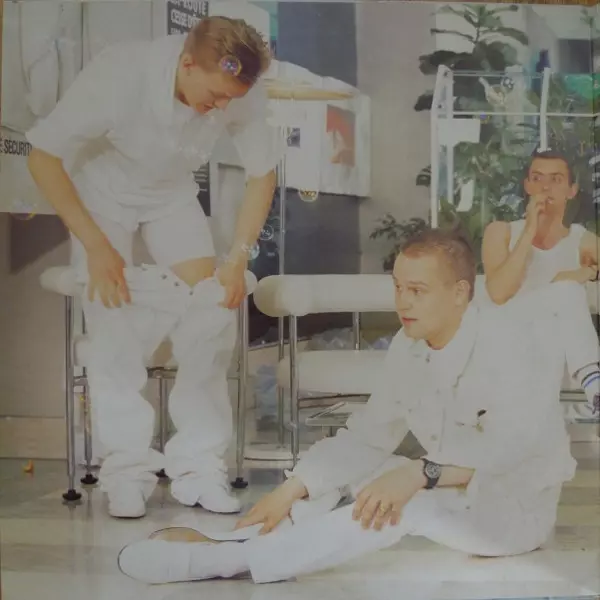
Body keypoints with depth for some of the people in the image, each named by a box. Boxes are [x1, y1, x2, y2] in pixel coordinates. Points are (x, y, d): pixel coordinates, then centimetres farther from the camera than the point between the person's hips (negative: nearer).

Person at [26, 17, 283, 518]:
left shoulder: (245, 92, -25)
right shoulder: (118, 74, -34)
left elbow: (263, 174, -8)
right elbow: (44, 157, -24)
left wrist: (238, 259, -15)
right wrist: (96, 245, -27)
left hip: (173, 192, 3)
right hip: (101, 186, -2)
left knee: (212, 306, -14)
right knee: (114, 313, -21)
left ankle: (199, 468, -6)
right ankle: (128, 468, -11)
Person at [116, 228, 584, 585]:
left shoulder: (508, 347, -23)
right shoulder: (408, 345, -4)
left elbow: (507, 452, -32)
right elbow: (368, 436, -5)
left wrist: (421, 474, -44)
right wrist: (293, 488, -16)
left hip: (516, 508, -7)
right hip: (449, 495, 8)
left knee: (406, 503, -32)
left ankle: (226, 559, -34)